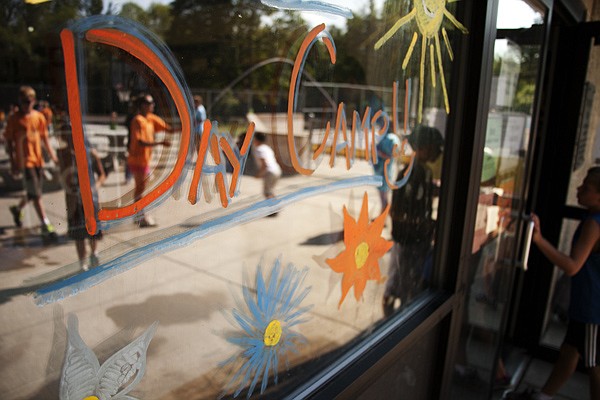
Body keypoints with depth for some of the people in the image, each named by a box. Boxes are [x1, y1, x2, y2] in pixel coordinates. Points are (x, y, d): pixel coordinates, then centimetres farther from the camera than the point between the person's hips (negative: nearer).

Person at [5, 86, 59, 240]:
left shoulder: (39, 117, 6)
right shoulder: (14, 119, -5)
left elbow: (44, 138, 14)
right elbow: (9, 142, -3)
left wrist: (52, 155, 8)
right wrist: (13, 162, -8)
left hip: (38, 159, 5)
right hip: (24, 160, -5)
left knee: (33, 192, 17)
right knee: (35, 194, -10)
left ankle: (17, 209, 46)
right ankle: (46, 226, -10)